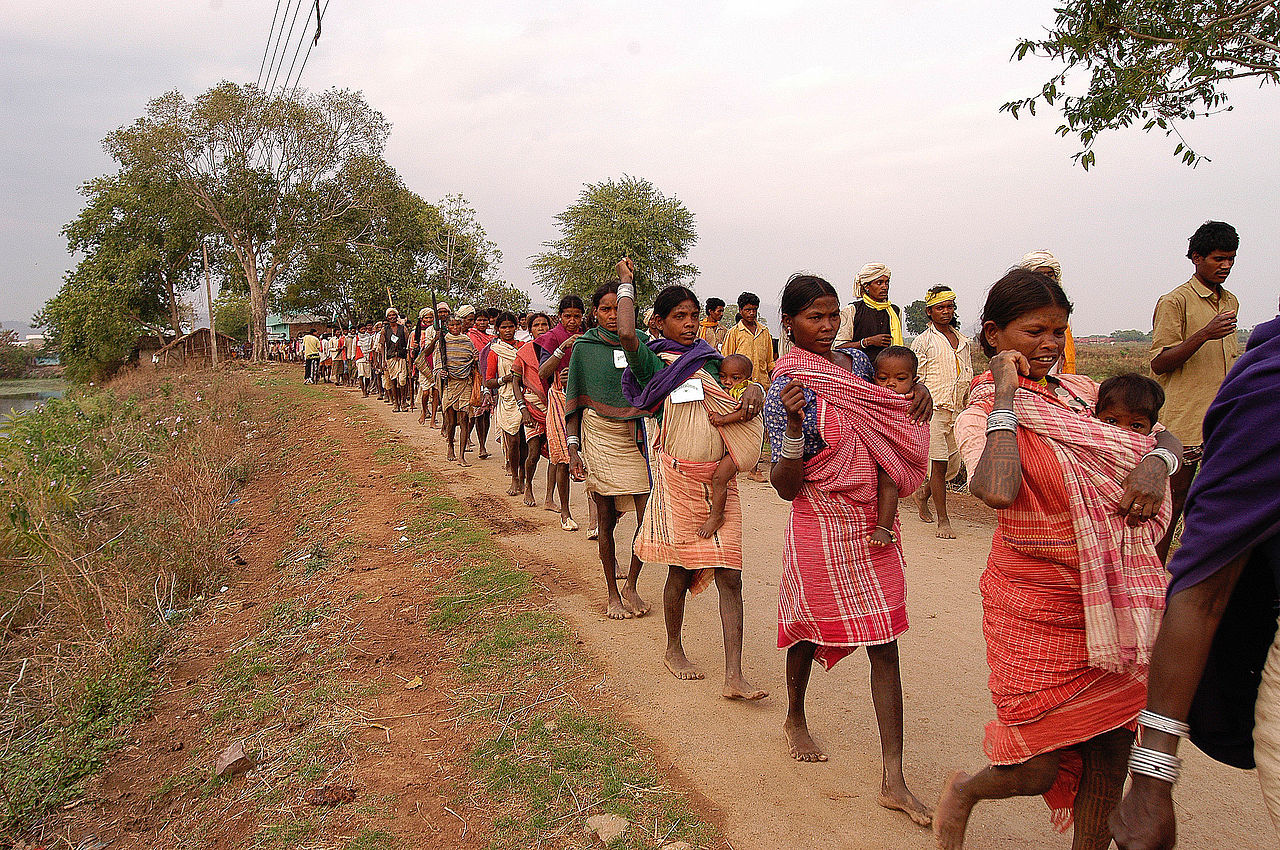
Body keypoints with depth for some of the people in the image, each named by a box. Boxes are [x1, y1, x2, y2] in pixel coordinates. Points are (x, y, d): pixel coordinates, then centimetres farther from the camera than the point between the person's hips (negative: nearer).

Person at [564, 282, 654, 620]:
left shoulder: (640, 342, 5)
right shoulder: (584, 347, 3)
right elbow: (575, 401, 4)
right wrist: (573, 448, -4)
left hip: (637, 436, 1)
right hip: (600, 436, -1)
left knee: (649, 516, -6)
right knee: (606, 517, 5)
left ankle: (631, 585, 15)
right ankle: (613, 592, 20)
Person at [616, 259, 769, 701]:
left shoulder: (708, 359, 15)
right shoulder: (653, 362, -2)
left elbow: (732, 406, 20)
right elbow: (627, 335, -22)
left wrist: (753, 391, -5)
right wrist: (626, 283, -6)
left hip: (719, 479, 4)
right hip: (678, 477, -4)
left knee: (729, 575, -2)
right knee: (681, 569, 8)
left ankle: (734, 677, 0)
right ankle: (673, 649, 31)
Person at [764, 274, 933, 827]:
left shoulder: (856, 362, 4)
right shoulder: (785, 390, -13)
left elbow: (886, 413, 26)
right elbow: (785, 487, -16)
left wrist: (917, 395, 3)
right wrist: (794, 426, -31)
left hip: (873, 525, 5)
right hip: (822, 527, -5)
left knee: (884, 643, 4)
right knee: (810, 625, 13)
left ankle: (893, 780, 11)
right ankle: (795, 719, 44)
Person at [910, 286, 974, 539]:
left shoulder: (963, 341, 15)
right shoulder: (923, 341, -1)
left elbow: (969, 377, 20)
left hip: (957, 411, 5)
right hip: (933, 409, -5)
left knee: (954, 466, 8)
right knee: (939, 463, -7)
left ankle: (923, 495, 35)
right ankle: (943, 521, 0)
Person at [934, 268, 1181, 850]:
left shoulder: (1079, 392, 6)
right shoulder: (981, 415, -11)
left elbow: (1165, 436, 13)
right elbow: (997, 491, -31)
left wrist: (1156, 461, -11)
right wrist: (1006, 395, -22)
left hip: (1117, 599, 6)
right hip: (1038, 608, -5)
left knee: (1112, 745, 13)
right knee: (1038, 770, 2)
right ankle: (964, 791, 35)